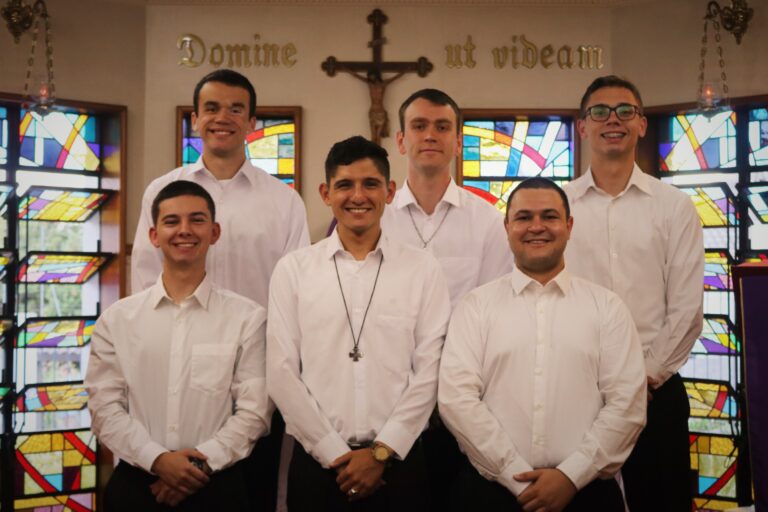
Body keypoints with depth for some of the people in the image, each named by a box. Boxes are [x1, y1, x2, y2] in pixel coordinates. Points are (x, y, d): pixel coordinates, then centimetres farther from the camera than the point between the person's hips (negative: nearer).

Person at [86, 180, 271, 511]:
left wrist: (202, 463, -14)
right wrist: (157, 459, -12)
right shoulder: (117, 319, 2)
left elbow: (253, 410, -5)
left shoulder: (248, 318, -4)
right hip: (135, 483, 2)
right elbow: (104, 406, -1)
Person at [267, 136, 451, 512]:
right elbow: (281, 373, -4)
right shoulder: (292, 269, 0)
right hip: (317, 462, 0)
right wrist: (335, 453, -7)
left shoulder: (423, 269, 0)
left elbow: (429, 371, -3)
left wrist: (382, 451, -8)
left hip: (399, 461, 0)